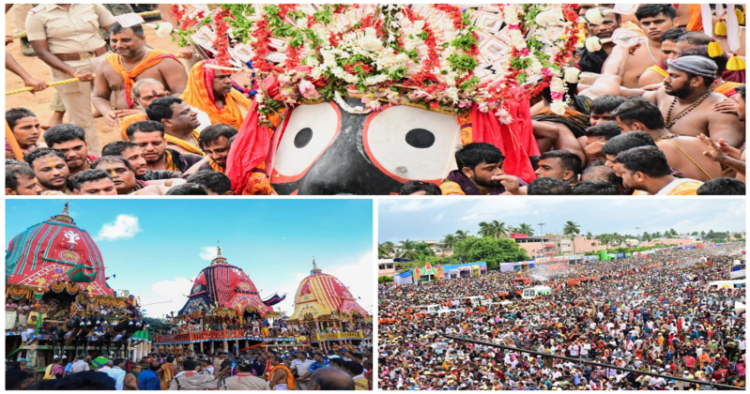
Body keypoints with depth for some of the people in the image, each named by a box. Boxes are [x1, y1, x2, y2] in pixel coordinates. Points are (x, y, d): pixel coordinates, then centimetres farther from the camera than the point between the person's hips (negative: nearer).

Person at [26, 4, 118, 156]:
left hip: (102, 60, 3)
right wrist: (73, 72, -22)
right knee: (81, 120, 4)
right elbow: (42, 52, -9)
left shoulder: (91, 5, 5)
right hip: (67, 68, -2)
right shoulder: (37, 15, -3)